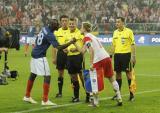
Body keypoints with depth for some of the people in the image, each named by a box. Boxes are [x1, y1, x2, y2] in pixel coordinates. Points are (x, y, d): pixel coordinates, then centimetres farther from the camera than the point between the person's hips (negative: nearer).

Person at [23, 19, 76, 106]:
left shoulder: (44, 29, 4)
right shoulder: (49, 35, -23)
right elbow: (58, 47, -30)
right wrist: (70, 43, -29)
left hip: (34, 54, 10)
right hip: (40, 57, -10)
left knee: (33, 75, 19)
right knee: (47, 77, -5)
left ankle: (27, 96, 31)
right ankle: (45, 100, -4)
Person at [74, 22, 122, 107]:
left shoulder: (86, 37, -3)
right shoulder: (92, 36, 23)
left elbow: (91, 50, -17)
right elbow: (82, 51, 22)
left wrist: (91, 63, -17)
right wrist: (75, 43, 24)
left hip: (98, 61, -8)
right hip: (107, 57, 8)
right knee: (112, 79, 13)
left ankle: (96, 102, 4)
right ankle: (119, 99, 14)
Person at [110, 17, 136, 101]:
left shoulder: (129, 31, -5)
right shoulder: (115, 32, 12)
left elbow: (132, 44, -6)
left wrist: (133, 56, -11)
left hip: (126, 54, -5)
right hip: (117, 54, 5)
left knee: (128, 73, -3)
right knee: (118, 73, 7)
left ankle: (131, 94, 3)